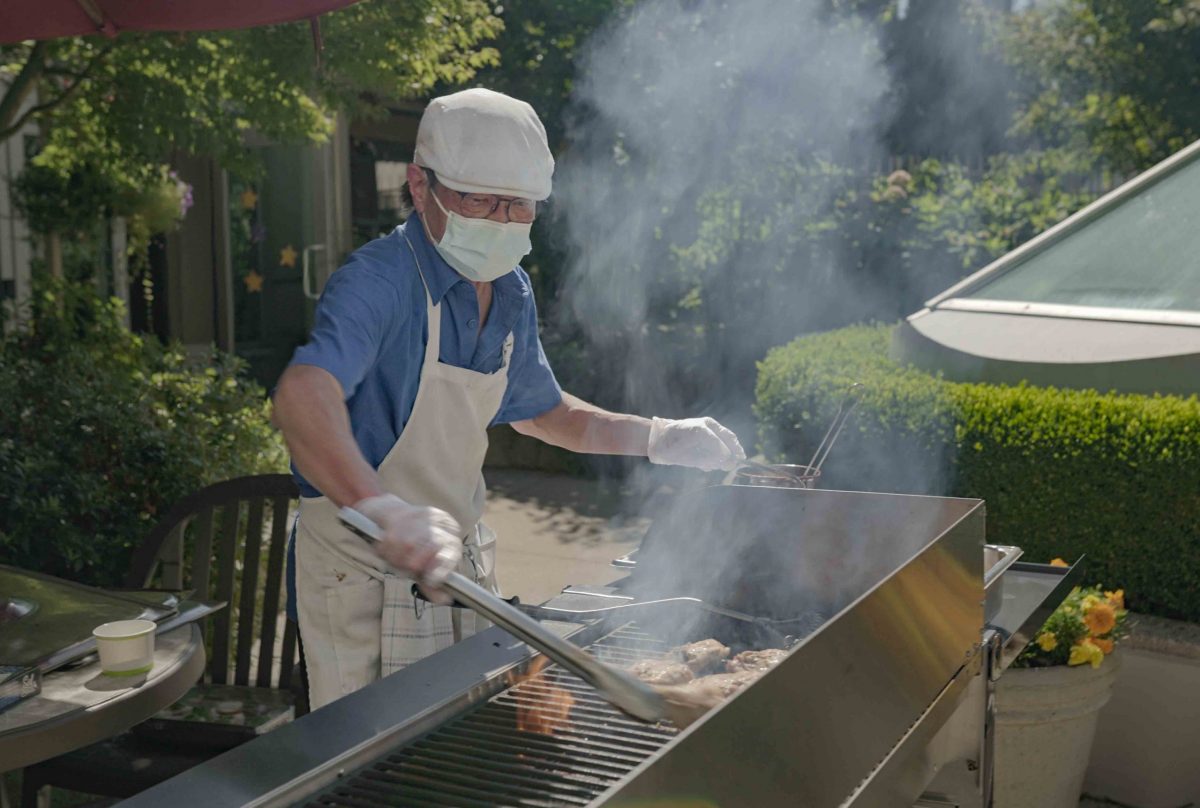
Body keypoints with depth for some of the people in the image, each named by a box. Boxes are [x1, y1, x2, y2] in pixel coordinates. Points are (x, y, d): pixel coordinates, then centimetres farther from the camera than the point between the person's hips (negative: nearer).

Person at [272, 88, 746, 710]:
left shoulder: (510, 295, 3)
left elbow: (539, 411, 20)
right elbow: (302, 395, -42)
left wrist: (657, 439, 7)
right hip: (365, 583, -7)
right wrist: (380, 510, -59)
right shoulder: (378, 281, -23)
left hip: (462, 565, 8)